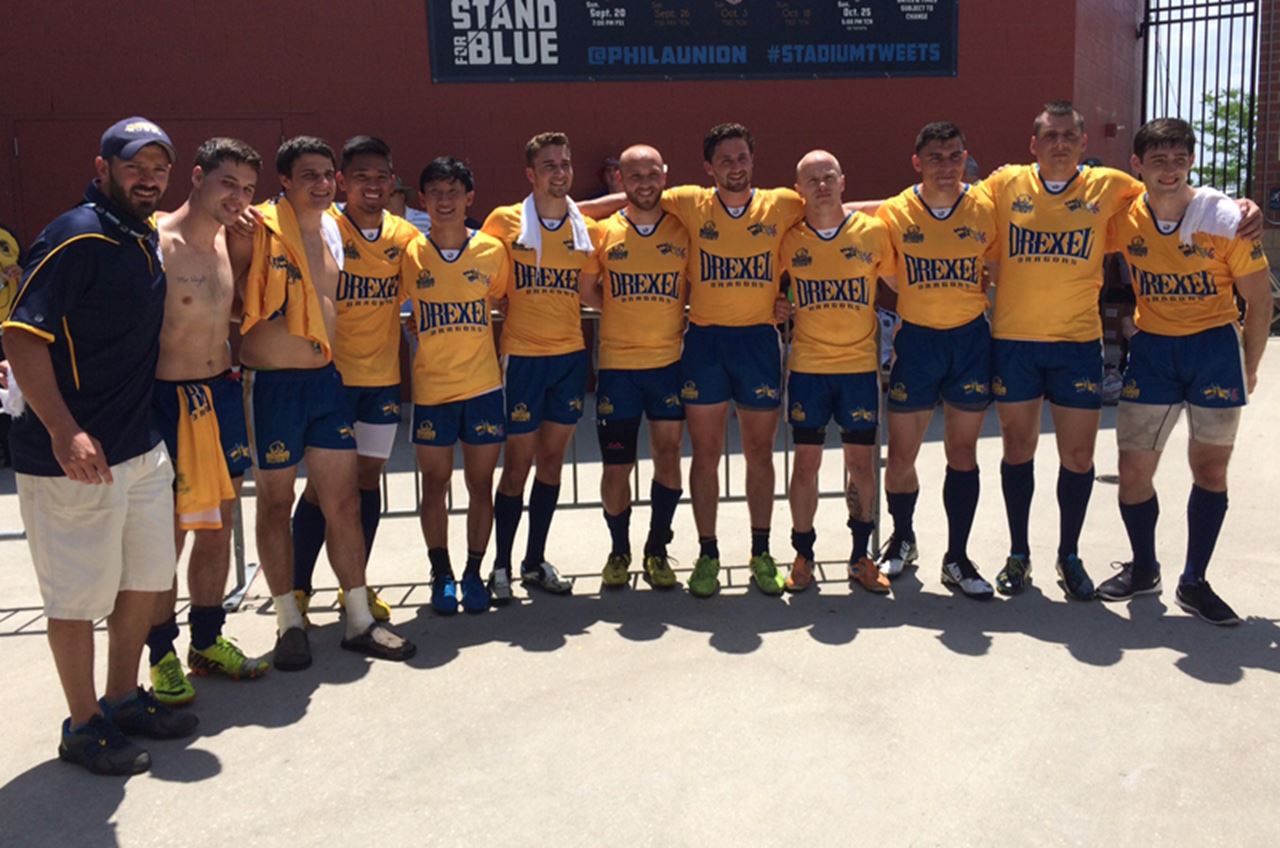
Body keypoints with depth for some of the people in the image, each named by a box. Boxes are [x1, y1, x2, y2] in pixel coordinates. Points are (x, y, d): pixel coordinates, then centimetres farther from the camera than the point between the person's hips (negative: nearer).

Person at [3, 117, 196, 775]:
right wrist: (66, 434, -29)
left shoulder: (147, 240, 10)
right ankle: (84, 726, 21)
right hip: (77, 456, -9)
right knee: (79, 595, 5)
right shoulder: (75, 238, -16)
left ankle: (124, 699, 36)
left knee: (147, 578, 18)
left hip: (143, 446, 9)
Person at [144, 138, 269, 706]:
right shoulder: (156, 242, -15)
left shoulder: (227, 241, 9)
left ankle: (208, 640, 30)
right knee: (166, 535, 2)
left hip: (222, 396, 8)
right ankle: (162, 655, 18)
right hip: (168, 401, -7)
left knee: (218, 527, 15)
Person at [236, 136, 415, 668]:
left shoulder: (332, 228, 9)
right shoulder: (259, 230, -11)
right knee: (276, 504, 8)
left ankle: (359, 620, 18)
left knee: (343, 500, 8)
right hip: (273, 384, -6)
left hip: (326, 379, 6)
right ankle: (289, 621, 22)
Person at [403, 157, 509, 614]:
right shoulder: (410, 254, -3)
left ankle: (474, 572, 22)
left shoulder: (493, 250, -1)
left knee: (481, 484, 7)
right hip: (431, 388, 0)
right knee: (434, 485, 9)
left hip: (483, 386, 0)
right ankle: (441, 574, 23)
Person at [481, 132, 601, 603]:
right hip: (523, 356, -3)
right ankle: (501, 565, 14)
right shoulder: (504, 222, -4)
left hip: (571, 355, 4)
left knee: (552, 458, 10)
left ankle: (535, 561, 22)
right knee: (518, 463, 0)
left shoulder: (587, 229, 5)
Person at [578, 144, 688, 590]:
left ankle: (657, 550, 19)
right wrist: (626, 315, 1)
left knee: (668, 453, 3)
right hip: (617, 365, 0)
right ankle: (619, 550, 24)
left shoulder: (684, 231, 2)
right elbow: (587, 291, 7)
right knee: (616, 466, 4)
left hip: (669, 362, 1)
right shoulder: (604, 231, 1)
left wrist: (667, 318, -4)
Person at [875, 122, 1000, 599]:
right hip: (916, 339, 0)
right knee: (901, 455, 4)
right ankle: (902, 540, 30)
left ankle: (957, 559, 18)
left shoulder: (985, 210, -2)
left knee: (963, 453, 6)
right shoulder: (895, 213, -3)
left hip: (971, 339, 1)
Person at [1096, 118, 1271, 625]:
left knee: (1210, 469, 3)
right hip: (1152, 349, 2)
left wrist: (1249, 368, 0)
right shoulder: (1124, 219, -7)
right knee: (1133, 472, 2)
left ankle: (1194, 583, 16)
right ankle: (1143, 569, 24)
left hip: (1215, 346, -2)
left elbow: (1258, 298, -4)